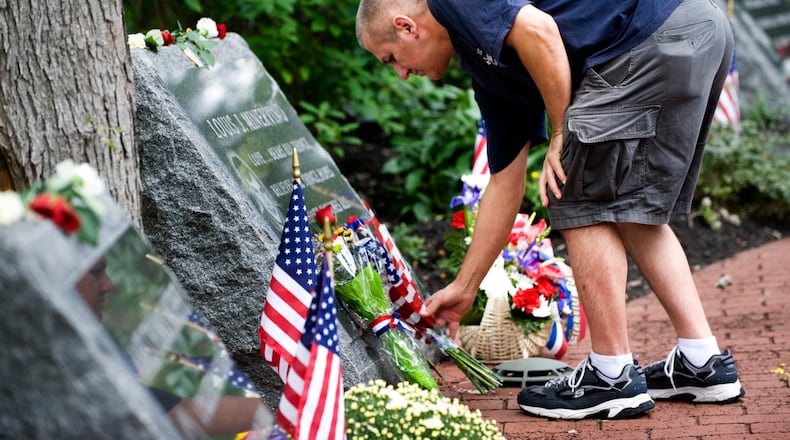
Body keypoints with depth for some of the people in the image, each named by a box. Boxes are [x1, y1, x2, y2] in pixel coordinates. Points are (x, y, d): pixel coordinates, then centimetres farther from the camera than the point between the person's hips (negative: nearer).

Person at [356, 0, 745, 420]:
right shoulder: (487, 66, 25)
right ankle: (703, 363, 21)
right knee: (632, 211, 18)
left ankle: (614, 377, 5)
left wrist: (561, 132, -5)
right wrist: (463, 288, 35)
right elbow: (505, 182, 29)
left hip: (658, 39, -10)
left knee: (583, 203, -1)